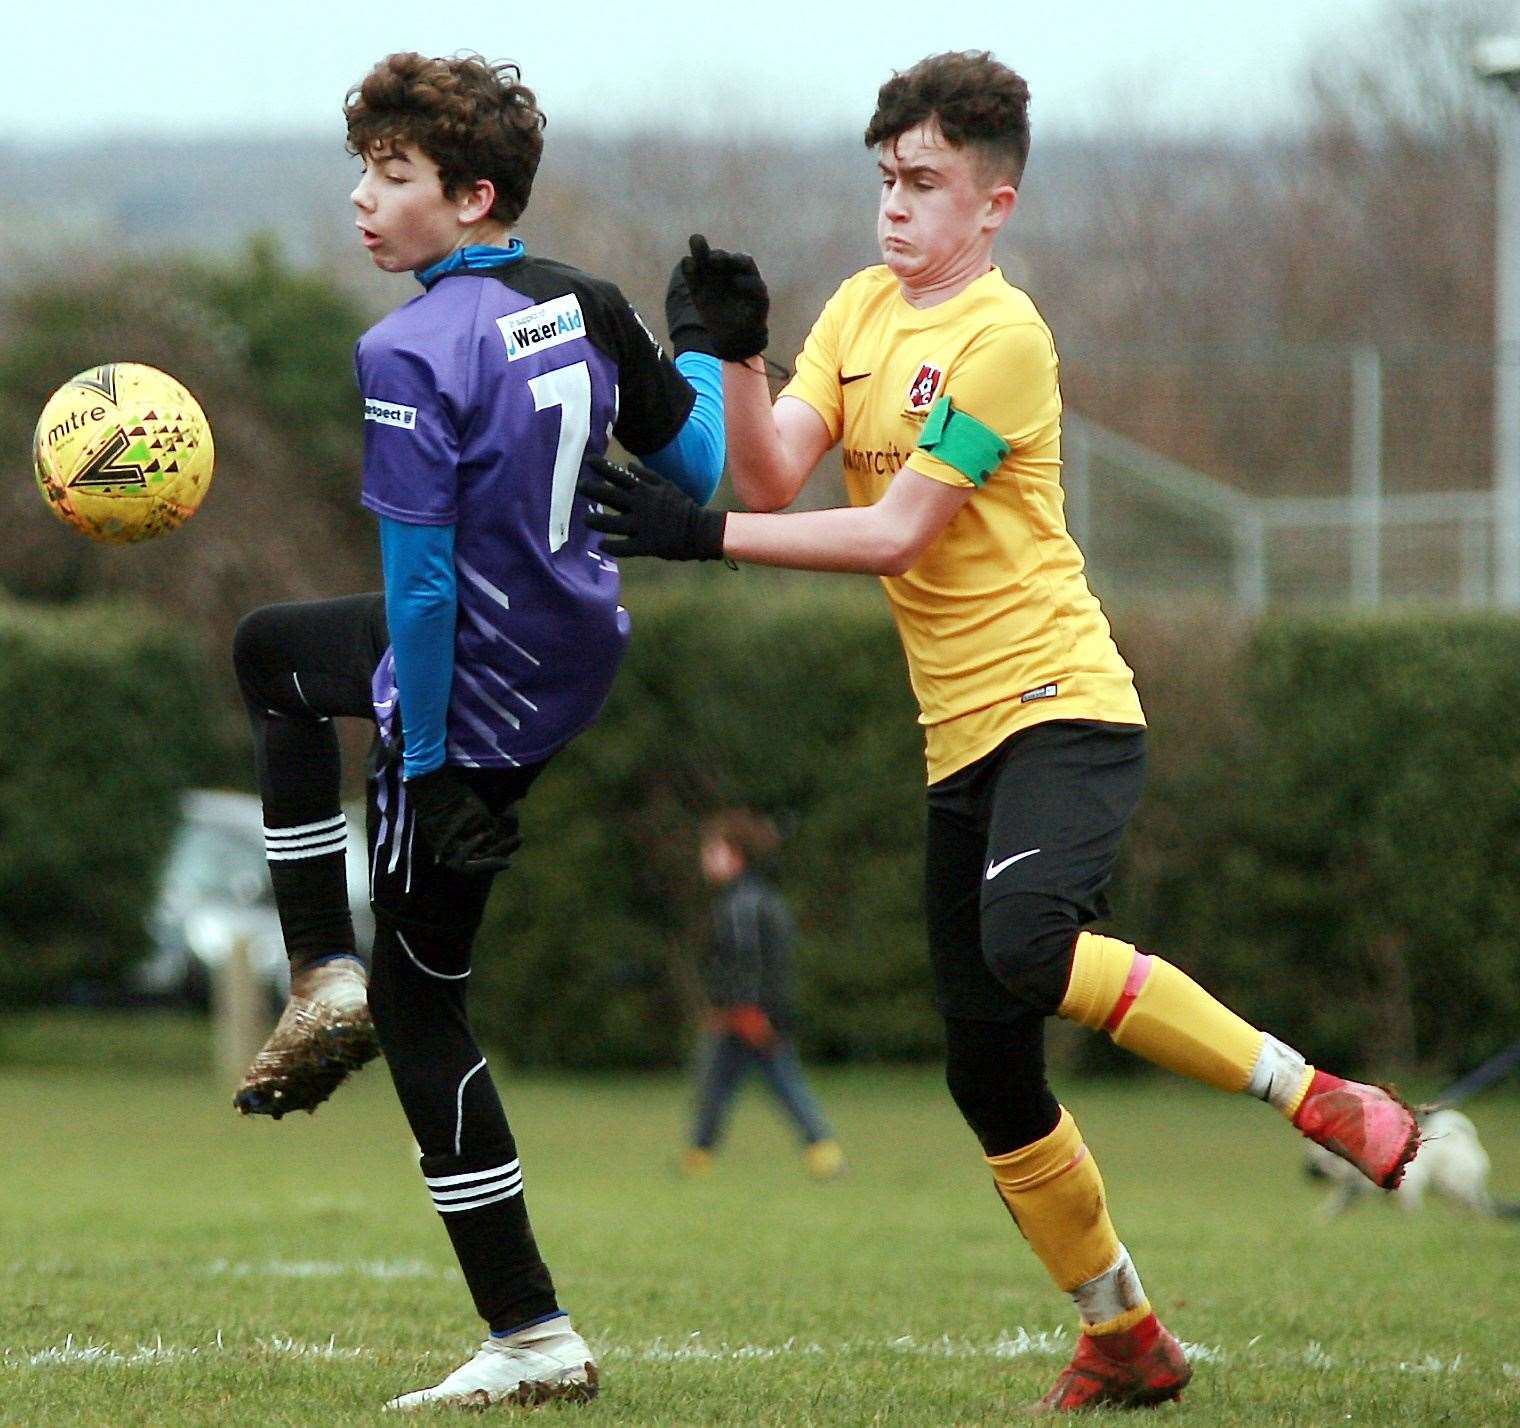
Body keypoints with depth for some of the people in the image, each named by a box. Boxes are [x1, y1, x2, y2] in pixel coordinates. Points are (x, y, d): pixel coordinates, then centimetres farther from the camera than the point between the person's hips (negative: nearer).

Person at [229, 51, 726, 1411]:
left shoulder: (411, 353, -24)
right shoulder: (586, 306, -2)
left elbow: (421, 582, -24)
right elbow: (699, 472, 8)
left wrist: (427, 769, -19)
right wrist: (699, 348, 27)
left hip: (476, 700, -9)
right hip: (584, 650, 9)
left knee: (422, 1005, 6)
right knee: (273, 648, 31)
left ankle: (533, 1339, 7)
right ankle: (327, 981, 31)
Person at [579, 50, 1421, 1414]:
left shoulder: (1002, 335, -12)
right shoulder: (863, 307, 12)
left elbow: (896, 534, -17)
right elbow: (774, 485, 2)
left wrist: (697, 535, -21)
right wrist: (740, 354, -14)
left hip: (1059, 702, -8)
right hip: (960, 739, 8)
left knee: (1026, 945, -34)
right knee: (989, 1076, 6)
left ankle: (1314, 1097, -22)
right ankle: (1122, 1339, 21)